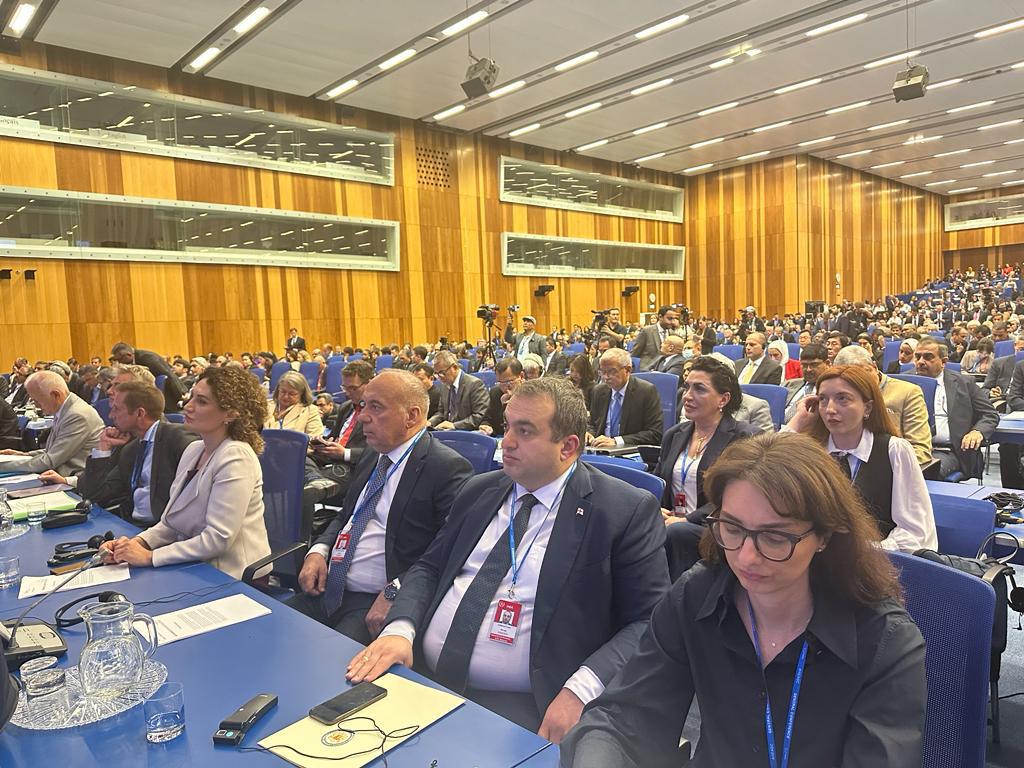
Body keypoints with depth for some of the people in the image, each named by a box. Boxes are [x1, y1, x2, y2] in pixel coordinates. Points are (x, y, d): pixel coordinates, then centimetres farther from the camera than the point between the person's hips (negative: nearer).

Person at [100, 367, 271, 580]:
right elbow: (172, 522, 10)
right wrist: (137, 542, -7)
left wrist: (150, 556, -18)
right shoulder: (193, 450, 8)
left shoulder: (235, 459, -19)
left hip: (232, 580, -7)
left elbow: (218, 538, -22)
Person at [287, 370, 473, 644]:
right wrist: (318, 551, 5)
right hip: (328, 590, 8)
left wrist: (394, 593, -24)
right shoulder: (372, 455, 13)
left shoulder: (448, 468, -15)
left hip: (378, 603, -8)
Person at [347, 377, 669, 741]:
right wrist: (400, 628, -5)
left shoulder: (628, 510, -6)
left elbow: (650, 621, -8)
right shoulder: (478, 490, 10)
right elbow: (428, 567, 14)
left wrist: (581, 690, -21)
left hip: (521, 705, -5)